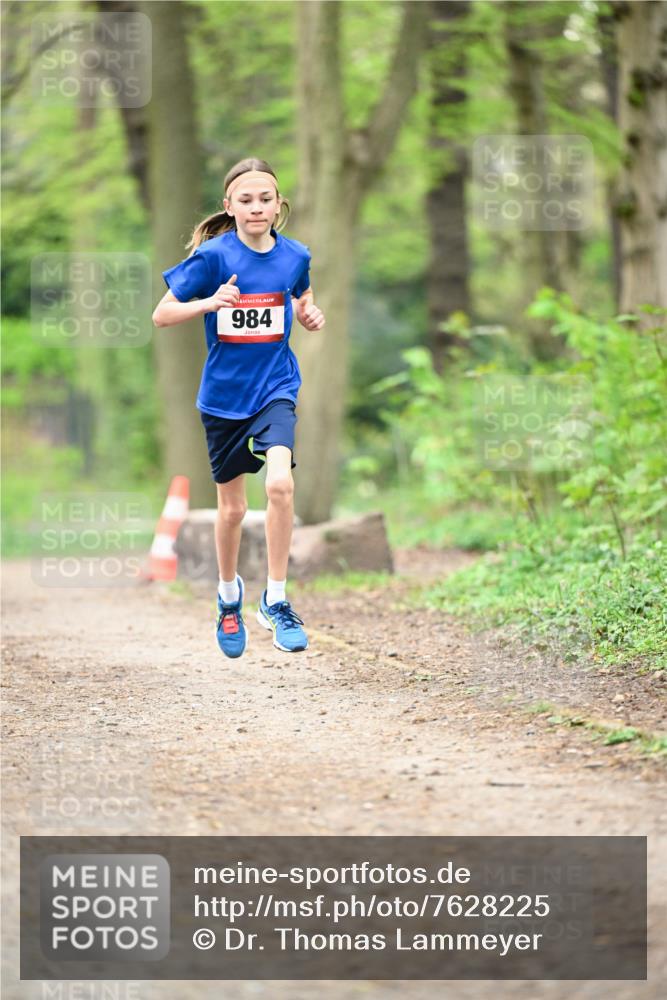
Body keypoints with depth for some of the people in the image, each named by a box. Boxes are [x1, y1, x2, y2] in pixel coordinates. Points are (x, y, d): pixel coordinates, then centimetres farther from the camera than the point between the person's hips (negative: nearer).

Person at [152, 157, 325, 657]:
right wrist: (211, 302, -27)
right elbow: (162, 315, -10)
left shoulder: (295, 256, -3)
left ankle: (276, 599, -9)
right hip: (224, 393, -1)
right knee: (232, 507, 11)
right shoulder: (213, 256, -12)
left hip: (275, 387, 1)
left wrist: (311, 314, -4)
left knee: (280, 484, -23)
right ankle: (230, 594, 38)